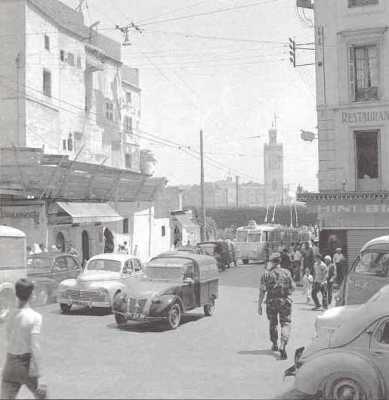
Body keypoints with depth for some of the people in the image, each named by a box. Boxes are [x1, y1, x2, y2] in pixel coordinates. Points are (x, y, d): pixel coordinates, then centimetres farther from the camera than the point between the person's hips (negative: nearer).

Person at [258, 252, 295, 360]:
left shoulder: (266, 274, -4)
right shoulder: (287, 272, -1)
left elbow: (262, 291, -7)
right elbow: (293, 288, 4)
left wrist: (259, 305, -3)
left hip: (271, 301, 1)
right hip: (285, 301, -1)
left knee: (272, 323, 20)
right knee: (285, 323, 0)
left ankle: (275, 345, 35)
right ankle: (283, 346, -21)